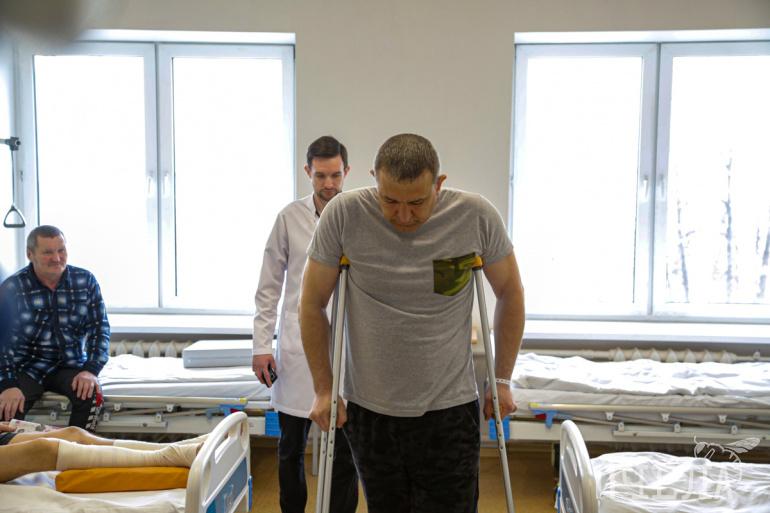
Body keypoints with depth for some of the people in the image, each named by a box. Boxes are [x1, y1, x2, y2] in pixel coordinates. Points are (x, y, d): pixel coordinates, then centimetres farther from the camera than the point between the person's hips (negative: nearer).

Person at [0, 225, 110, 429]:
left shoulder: (85, 281, -2)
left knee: (90, 394, -27)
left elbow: (99, 327, -1)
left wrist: (91, 369, -15)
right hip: (27, 367, -1)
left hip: (71, 364, 1)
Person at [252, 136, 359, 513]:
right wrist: (262, 344, 0)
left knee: (344, 451, 5)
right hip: (296, 349, 1)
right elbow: (269, 287, 5)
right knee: (290, 449, 12)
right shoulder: (290, 218, 1)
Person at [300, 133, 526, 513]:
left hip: (450, 410, -1)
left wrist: (502, 380, 5)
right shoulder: (345, 214, -11)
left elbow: (510, 293, 4)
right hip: (368, 409, 1)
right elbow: (312, 304, -1)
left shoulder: (476, 216, -10)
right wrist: (323, 389, 0)